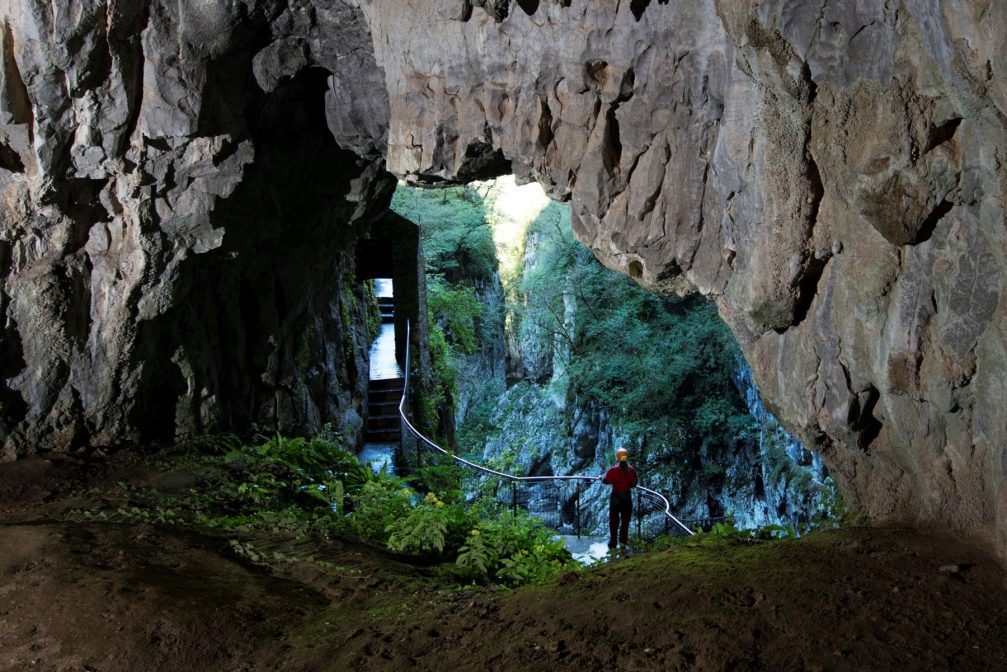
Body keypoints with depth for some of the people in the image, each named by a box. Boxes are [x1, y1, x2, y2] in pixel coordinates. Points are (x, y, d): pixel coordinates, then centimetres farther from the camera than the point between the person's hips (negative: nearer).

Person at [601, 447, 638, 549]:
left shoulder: (613, 470, -16)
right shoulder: (632, 470, -8)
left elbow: (606, 480, -9)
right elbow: (634, 484, -1)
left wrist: (601, 477, 11)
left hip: (615, 496, -2)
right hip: (627, 497, 2)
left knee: (614, 520, 9)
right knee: (625, 520, 13)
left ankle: (613, 542, 11)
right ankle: (623, 541, 16)